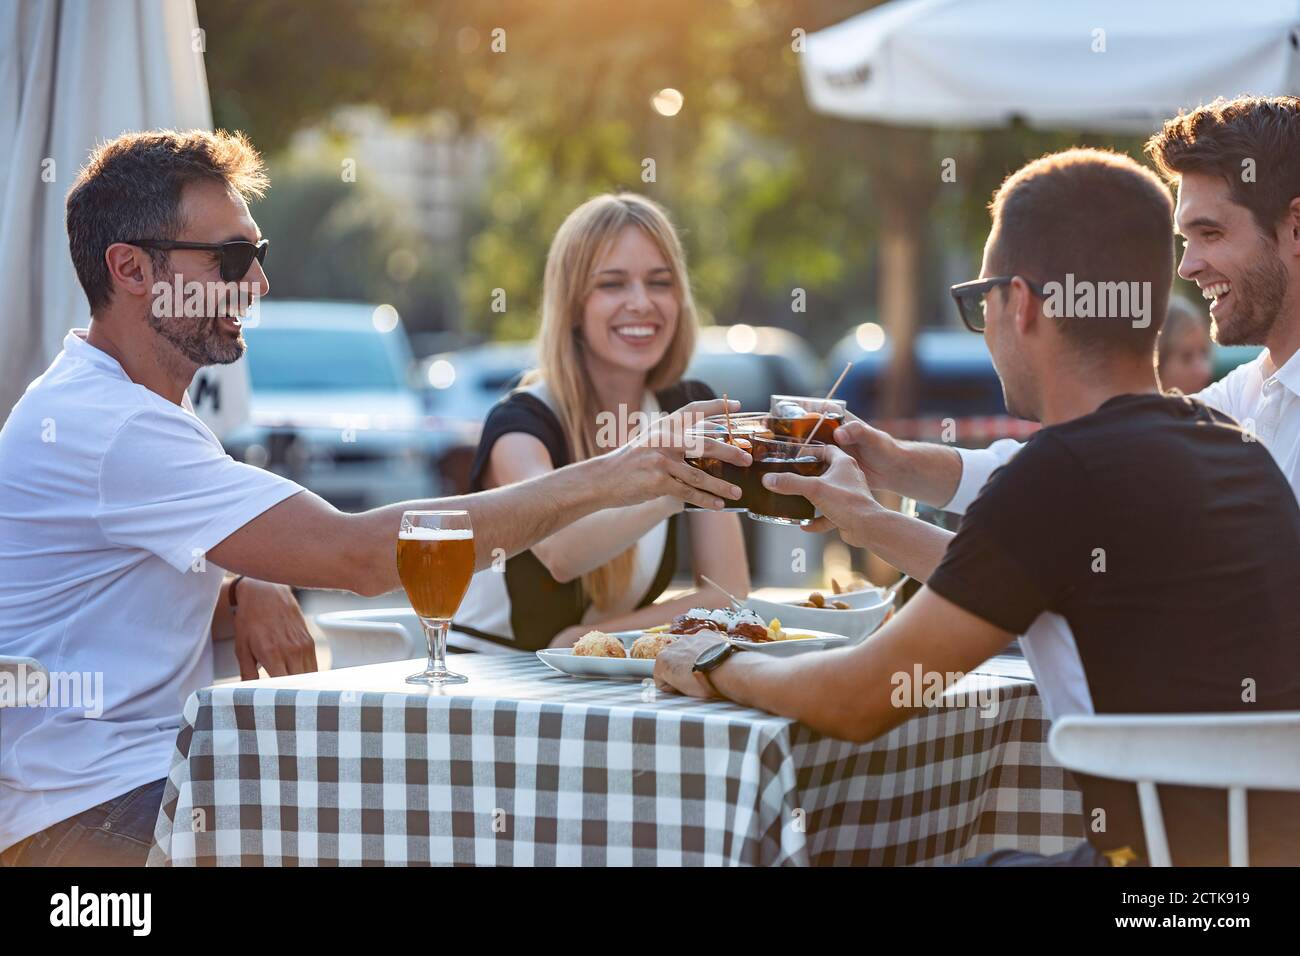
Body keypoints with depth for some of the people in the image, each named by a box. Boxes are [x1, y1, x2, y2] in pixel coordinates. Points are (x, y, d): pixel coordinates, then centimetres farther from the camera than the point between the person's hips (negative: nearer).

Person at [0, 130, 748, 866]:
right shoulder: (102, 426, -20)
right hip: (89, 811, -10)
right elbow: (356, 555, -25)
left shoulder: (120, 405, 16)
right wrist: (603, 480, -23)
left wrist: (241, 596, -4)